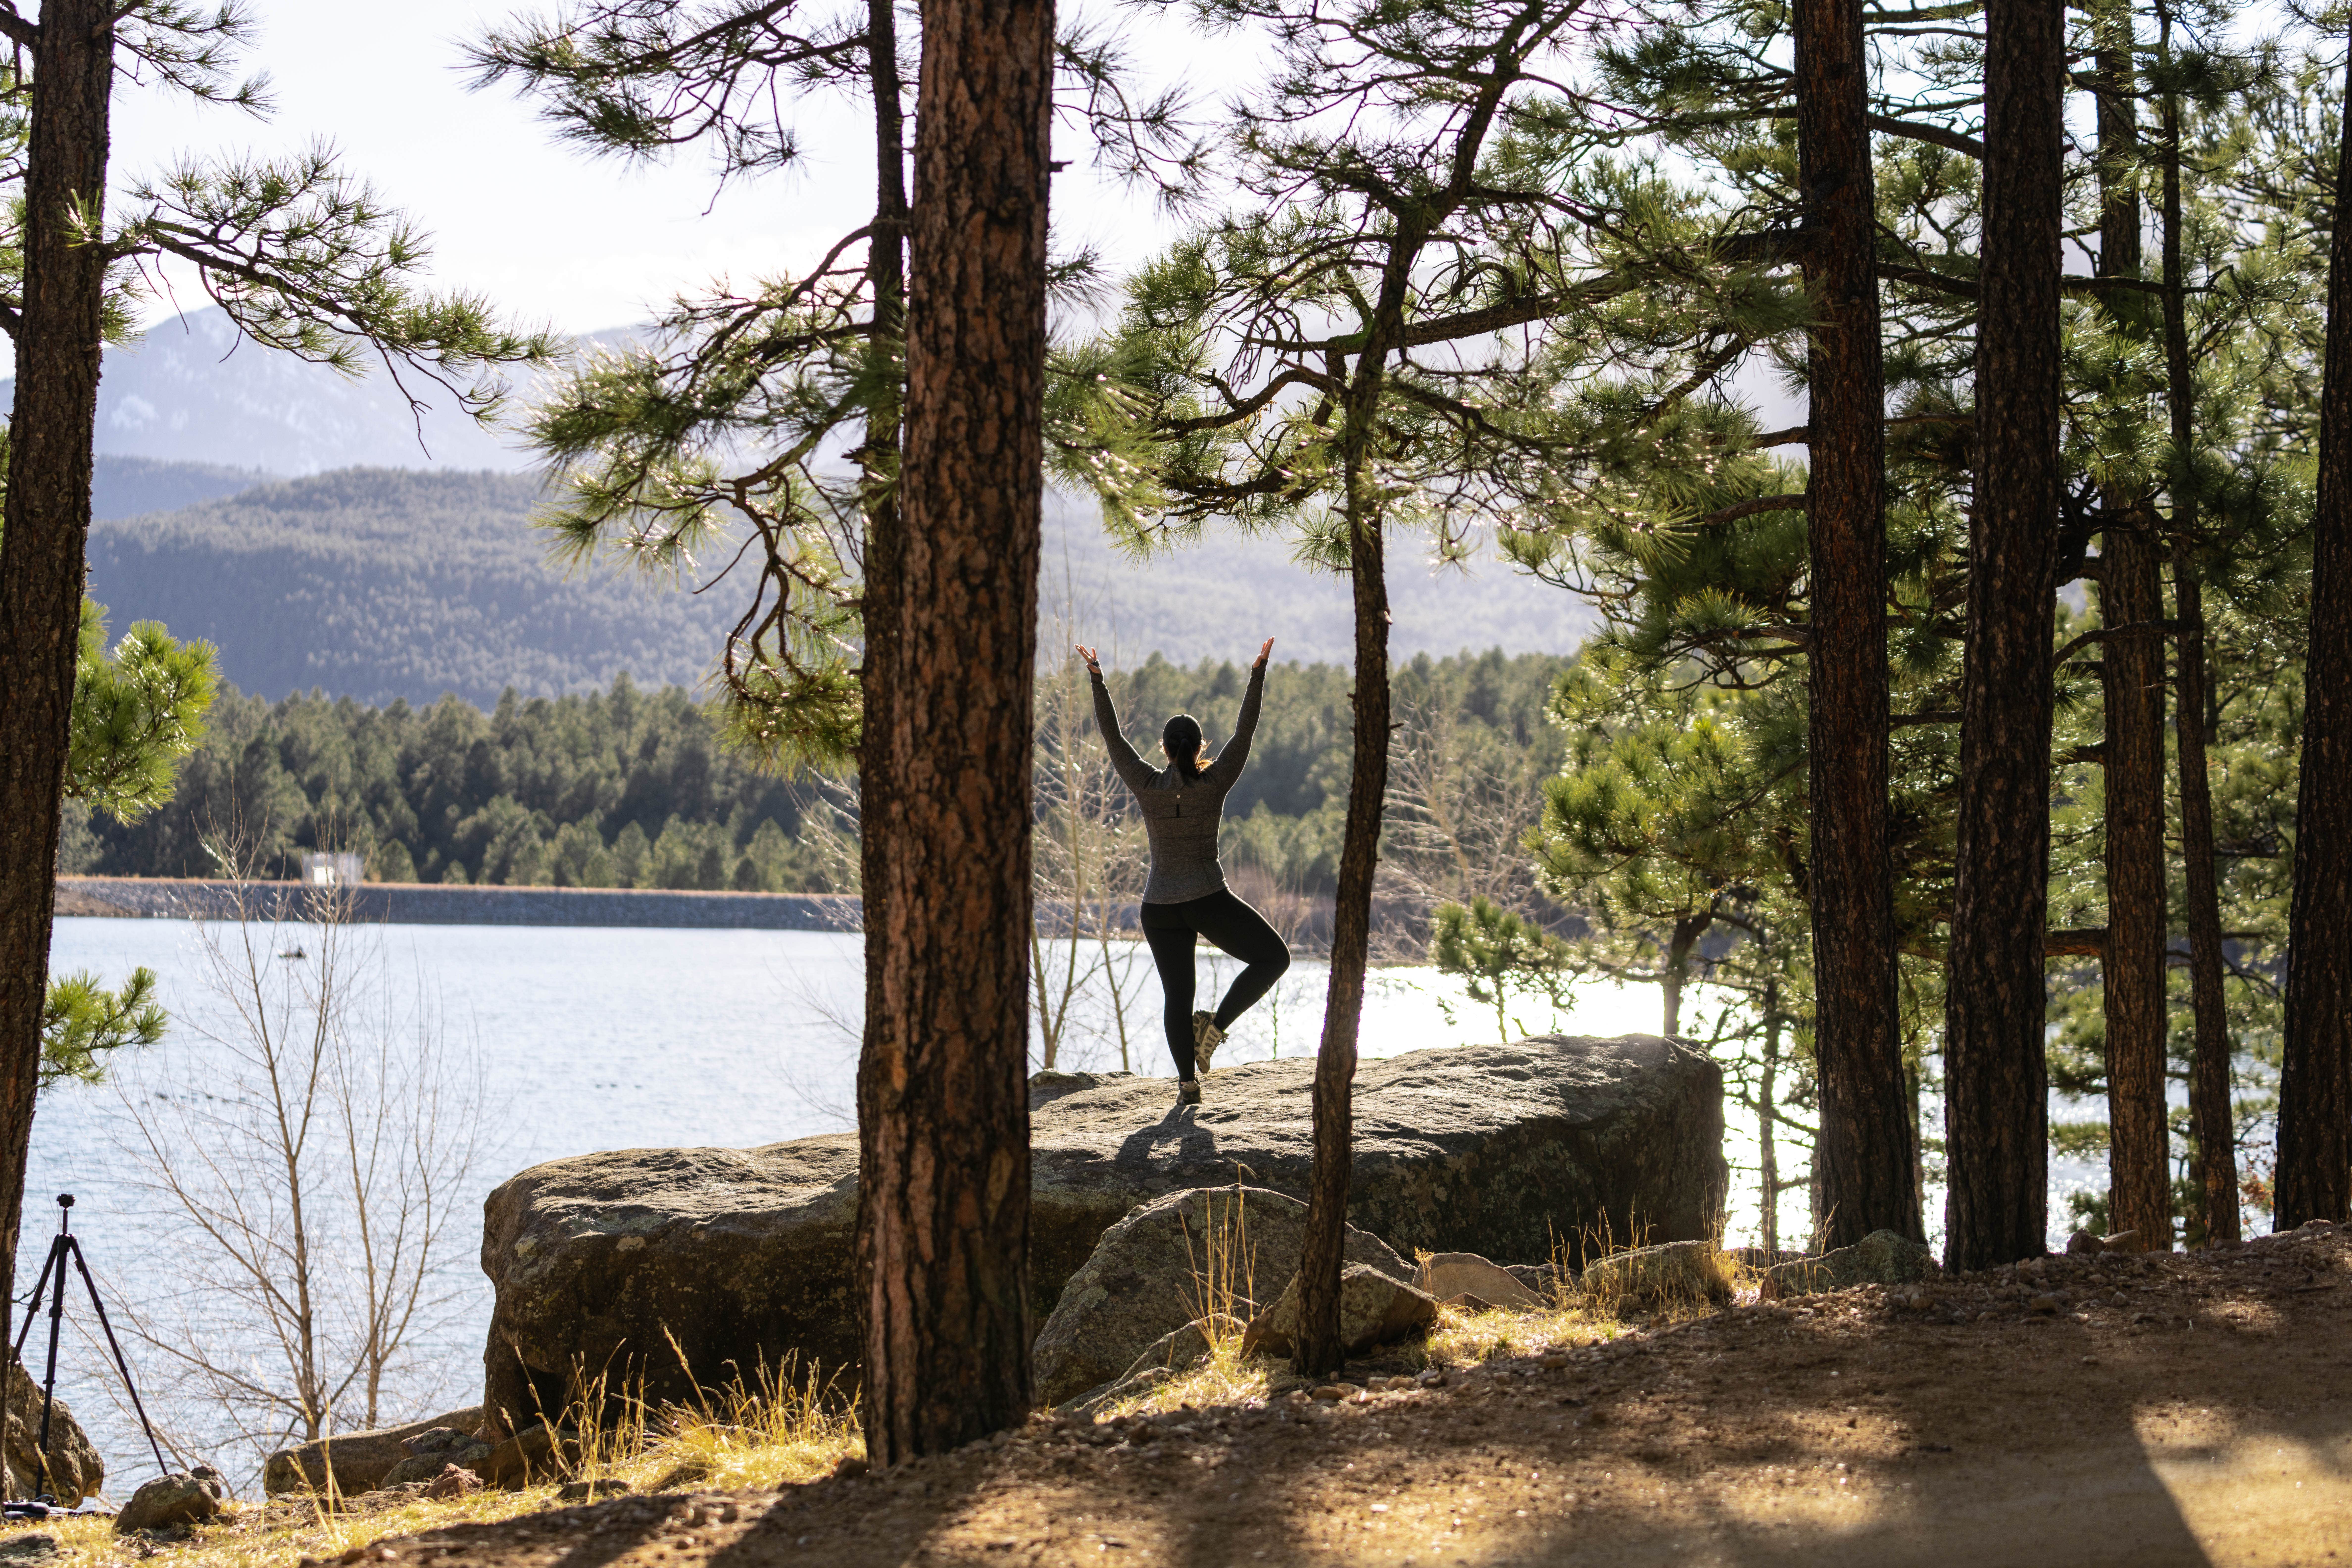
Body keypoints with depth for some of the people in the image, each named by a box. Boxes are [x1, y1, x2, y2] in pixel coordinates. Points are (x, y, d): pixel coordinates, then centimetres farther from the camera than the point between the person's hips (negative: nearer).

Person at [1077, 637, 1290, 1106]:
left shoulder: (1146, 785, -7)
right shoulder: (1215, 783, -10)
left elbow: (1112, 735, 1)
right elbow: (1245, 731, -4)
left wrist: (1097, 678, 5)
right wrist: (1258, 673, 0)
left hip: (1160, 906, 3)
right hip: (1208, 900, -3)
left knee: (1177, 995, 12)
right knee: (1273, 957, 11)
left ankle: (1187, 1081, 10)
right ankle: (1215, 1026, -4)